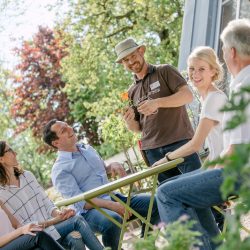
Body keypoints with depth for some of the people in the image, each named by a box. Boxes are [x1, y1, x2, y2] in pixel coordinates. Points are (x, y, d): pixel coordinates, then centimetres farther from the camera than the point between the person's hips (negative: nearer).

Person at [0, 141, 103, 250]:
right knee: (77, 221, -24)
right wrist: (56, 220, -17)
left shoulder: (27, 175, 12)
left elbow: (47, 204, 12)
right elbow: (23, 227, -11)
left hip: (51, 225, 6)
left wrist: (58, 213, -11)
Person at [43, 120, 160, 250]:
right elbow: (81, 202, -15)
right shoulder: (59, 169, -7)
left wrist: (112, 165, 6)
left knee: (154, 202, -11)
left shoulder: (88, 149, 16)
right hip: (89, 210, -7)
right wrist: (112, 206, -25)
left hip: (113, 197, 7)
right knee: (113, 221, -40)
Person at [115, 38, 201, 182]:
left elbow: (188, 96, -7)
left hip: (179, 141, -4)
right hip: (153, 151, 4)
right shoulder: (132, 92, 20)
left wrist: (157, 102, -18)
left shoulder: (165, 71, 7)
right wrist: (129, 121, -1)